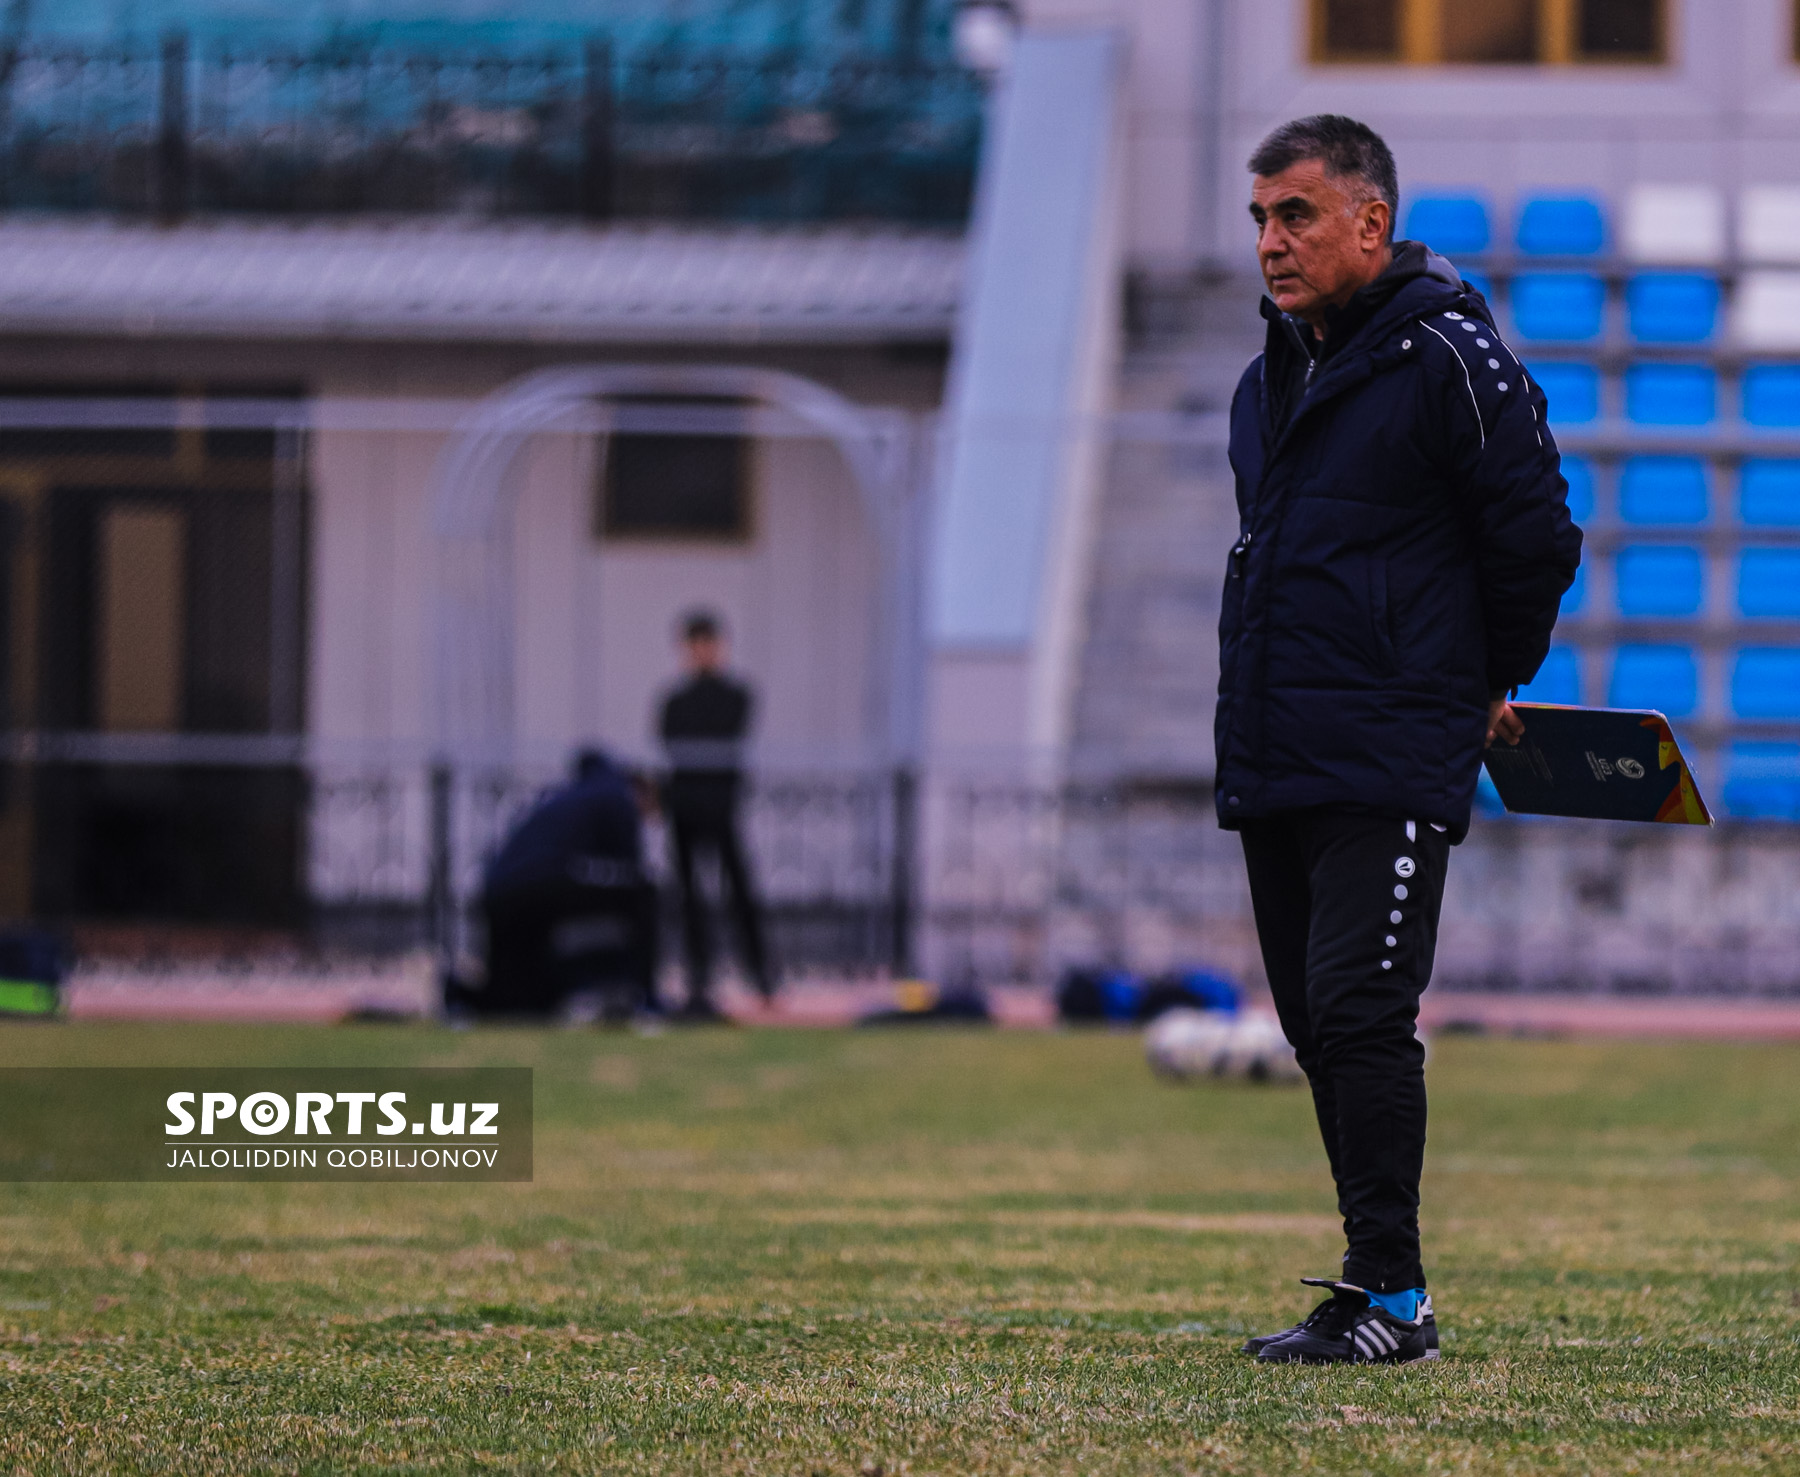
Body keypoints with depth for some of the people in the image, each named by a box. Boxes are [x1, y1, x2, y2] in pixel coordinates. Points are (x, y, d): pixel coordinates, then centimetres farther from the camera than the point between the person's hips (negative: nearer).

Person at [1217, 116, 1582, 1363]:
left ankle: (1390, 1298, -12)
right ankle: (1385, 1291, 13)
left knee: (1360, 1014, -14)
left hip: (1393, 768, -8)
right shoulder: (1269, 383, 17)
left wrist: (1488, 685, 8)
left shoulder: (1448, 360, -8)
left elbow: (1537, 538, -4)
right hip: (1267, 765, 8)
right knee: (1319, 1025, 7)